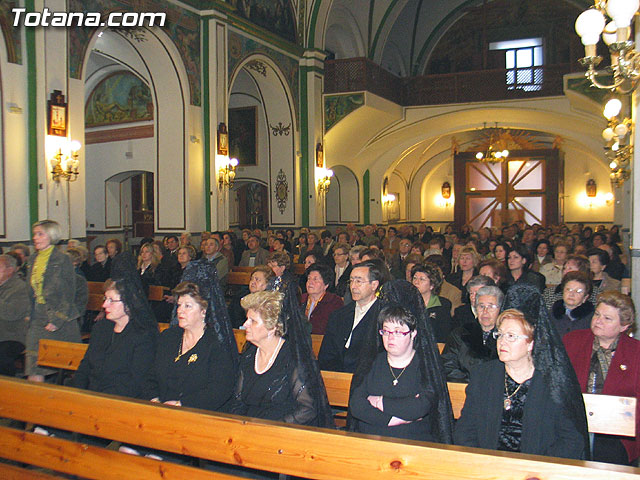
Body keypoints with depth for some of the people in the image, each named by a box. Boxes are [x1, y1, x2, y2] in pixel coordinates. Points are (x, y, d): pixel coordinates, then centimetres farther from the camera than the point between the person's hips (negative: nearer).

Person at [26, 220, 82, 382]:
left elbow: (68, 294, -10)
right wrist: (28, 314, 11)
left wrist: (57, 320, -14)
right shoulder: (34, 260, 13)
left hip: (59, 321, -6)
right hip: (37, 320, 6)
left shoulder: (62, 260, -8)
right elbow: (31, 291, 20)